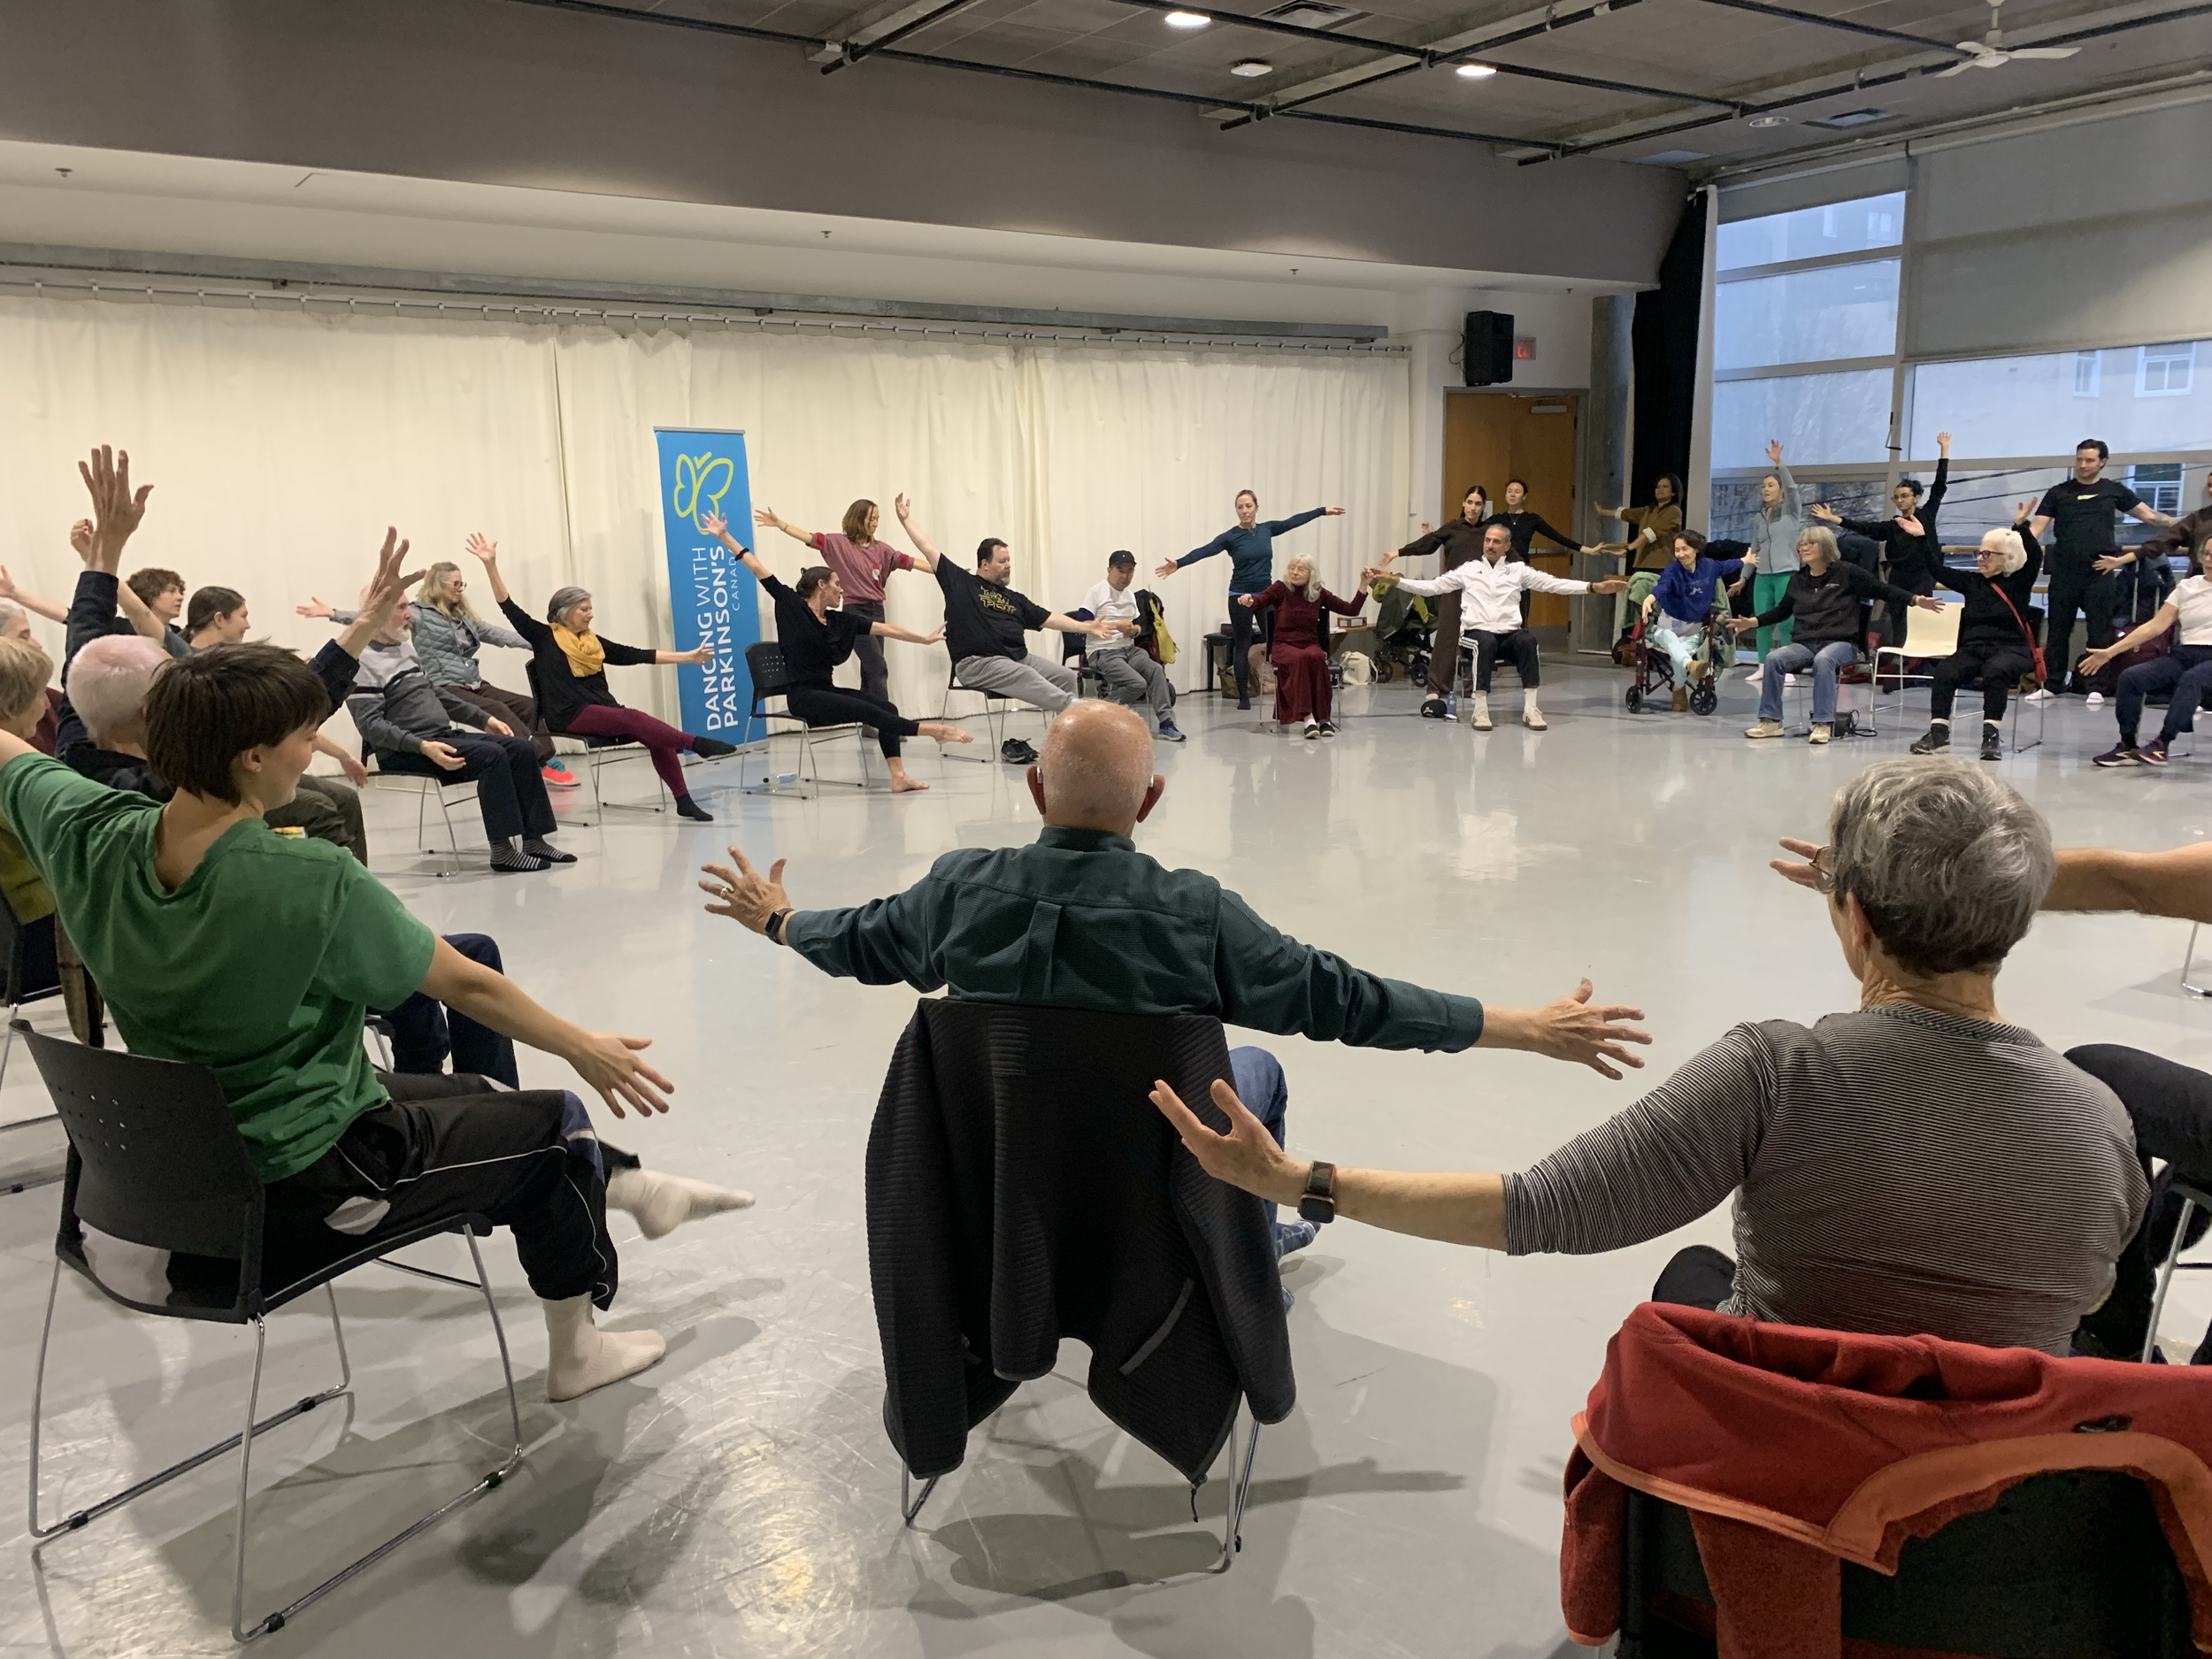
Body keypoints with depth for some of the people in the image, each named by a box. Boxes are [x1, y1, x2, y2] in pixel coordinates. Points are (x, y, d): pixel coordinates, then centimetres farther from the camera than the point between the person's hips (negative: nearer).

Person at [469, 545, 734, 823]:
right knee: (633, 718, -28)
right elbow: (509, 607, -1)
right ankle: (697, 744, -36)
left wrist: (688, 656, 15)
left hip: (602, 710, 6)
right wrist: (491, 565, -11)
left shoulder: (594, 642, 19)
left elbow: (637, 655, 18)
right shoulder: (544, 637, 6)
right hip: (569, 715, -6)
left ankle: (683, 801, -18)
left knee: (656, 736, -18)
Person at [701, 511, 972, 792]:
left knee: (887, 706, -14)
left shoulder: (839, 619, 9)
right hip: (803, 696, -7)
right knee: (870, 711, -23)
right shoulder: (791, 605, -3)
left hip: (828, 691, 7)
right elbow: (757, 568, -4)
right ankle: (931, 730, -18)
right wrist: (723, 536, -5)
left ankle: (898, 776, -18)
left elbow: (884, 628, 10)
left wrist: (924, 639, 12)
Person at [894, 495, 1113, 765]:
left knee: (1067, 677, -11)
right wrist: (906, 520, 5)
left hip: (1020, 657, 6)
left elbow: (1049, 619, 18)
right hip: (977, 663, -6)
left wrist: (1087, 628, 11)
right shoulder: (960, 583, 7)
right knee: (1026, 676, -32)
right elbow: (928, 550, 6)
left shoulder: (1015, 599, 21)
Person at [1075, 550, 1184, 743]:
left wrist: (1134, 630, -2)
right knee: (1138, 683, -27)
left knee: (1156, 670, -23)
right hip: (1103, 653, -6)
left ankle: (1166, 723, -23)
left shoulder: (1131, 595, 18)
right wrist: (1116, 625, -18)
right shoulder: (1096, 592, -4)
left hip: (1130, 649, 6)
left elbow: (1140, 625, 24)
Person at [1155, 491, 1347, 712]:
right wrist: (1178, 563, -31)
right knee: (1242, 645, 0)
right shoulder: (1230, 536, -6)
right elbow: (1204, 551, -17)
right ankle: (1243, 696, 5)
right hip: (1240, 596, -3)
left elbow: (1294, 520, 15)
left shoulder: (1267, 529, 6)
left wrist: (1323, 511, 20)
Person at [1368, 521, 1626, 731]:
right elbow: (1430, 586, 11)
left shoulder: (1518, 571, 15)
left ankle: (1530, 709, -29)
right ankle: (1481, 709, -33)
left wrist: (1595, 587, -3)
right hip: (1479, 631, -1)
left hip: (1510, 632, 1)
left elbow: (1554, 583, 7)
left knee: (1528, 641, -32)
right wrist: (1391, 579, 0)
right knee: (1486, 643, -36)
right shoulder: (1468, 570, 14)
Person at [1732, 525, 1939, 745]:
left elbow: (1882, 590, 4)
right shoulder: (1797, 580, 16)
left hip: (1841, 642, -4)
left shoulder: (1847, 573, 4)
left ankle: (1823, 723, -36)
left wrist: (1916, 600, -7)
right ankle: (1770, 721, -23)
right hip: (1806, 644, 4)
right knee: (1774, 659, -26)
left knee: (1823, 660, -38)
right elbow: (1782, 610, 28)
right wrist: (1752, 622, 18)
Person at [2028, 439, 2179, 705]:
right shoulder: (2058, 493, 7)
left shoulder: (2113, 490, 9)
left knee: (2099, 631, 0)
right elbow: (2037, 528, 2)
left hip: (2099, 573, 0)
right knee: (2057, 630, 4)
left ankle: (2095, 687, 5)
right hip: (2064, 573, 0)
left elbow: (2148, 515, 12)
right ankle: (2051, 683, 11)